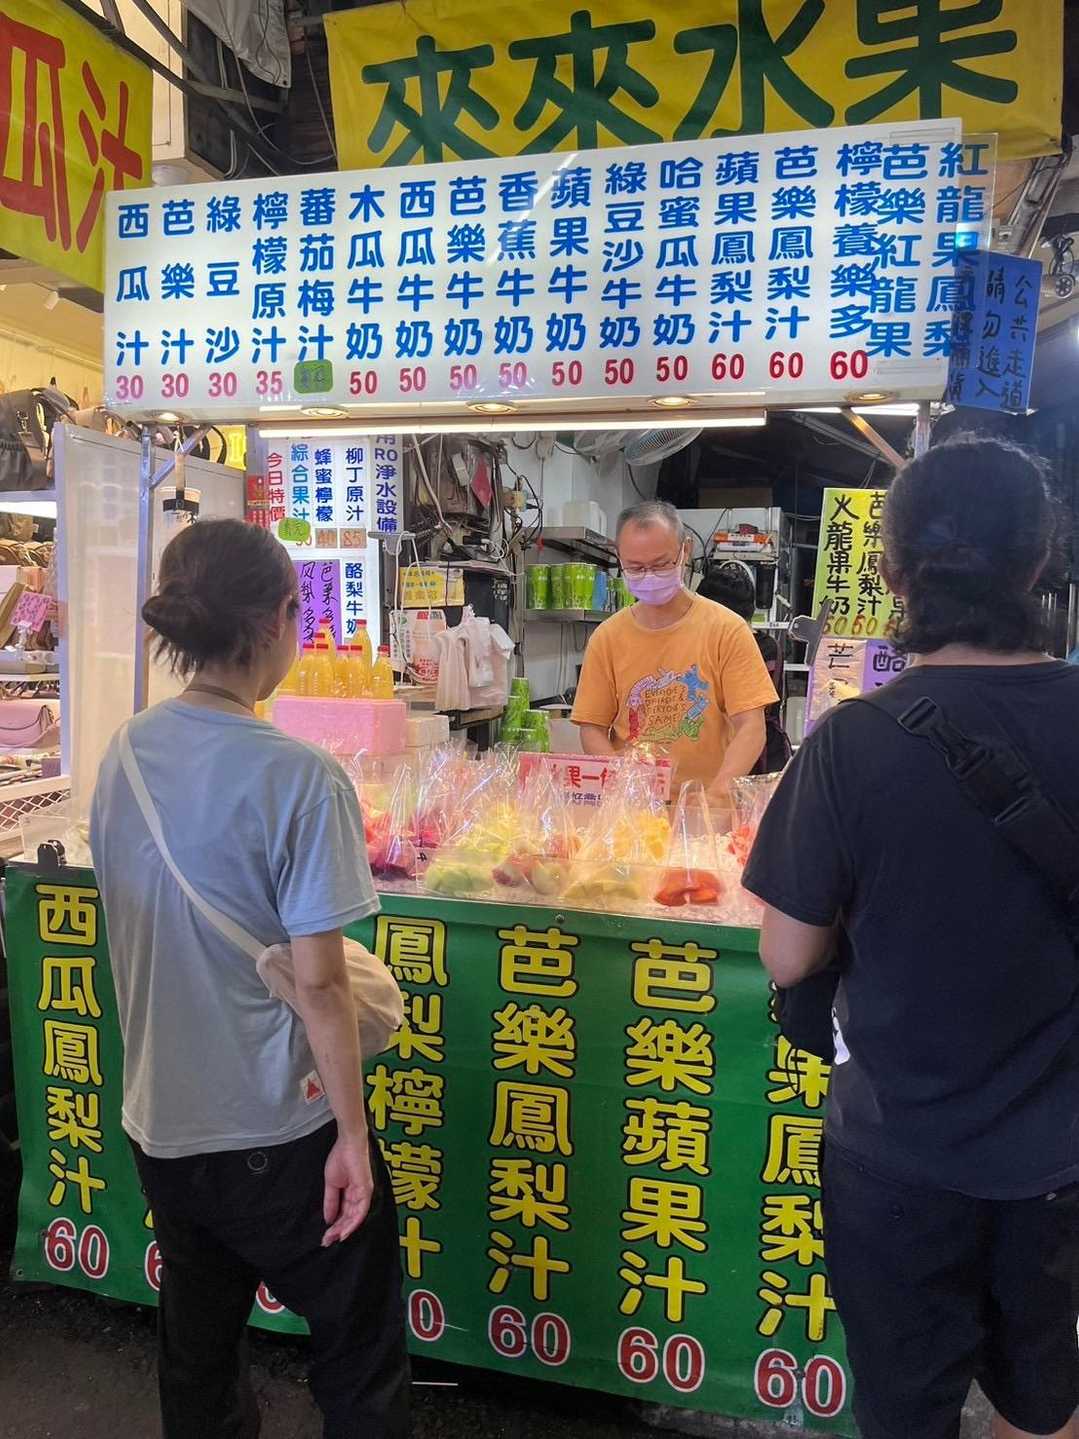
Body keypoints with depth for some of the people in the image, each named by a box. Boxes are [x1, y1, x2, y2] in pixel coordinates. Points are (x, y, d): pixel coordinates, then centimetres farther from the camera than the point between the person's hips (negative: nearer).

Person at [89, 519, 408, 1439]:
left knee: (199, 1349, 26)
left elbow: (145, 940, 8)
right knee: (359, 1350, 17)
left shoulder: (124, 757, -3)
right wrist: (352, 1135, -10)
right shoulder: (299, 778, -24)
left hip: (159, 1122, 7)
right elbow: (320, 984, -21)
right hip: (279, 1128, -6)